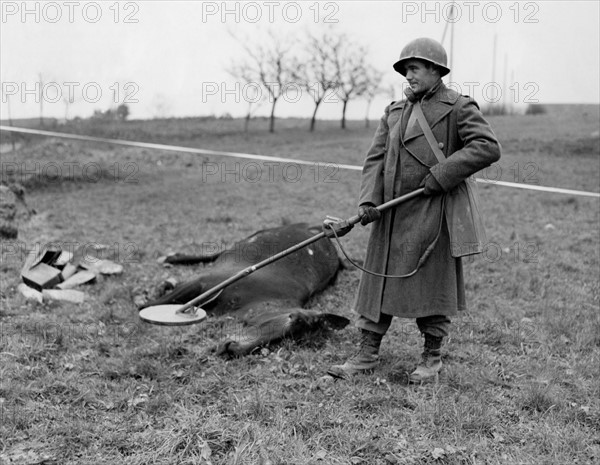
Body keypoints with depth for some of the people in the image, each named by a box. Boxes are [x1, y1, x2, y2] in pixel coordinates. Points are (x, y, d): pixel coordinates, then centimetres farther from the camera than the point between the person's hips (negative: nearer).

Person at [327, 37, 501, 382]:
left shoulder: (458, 107, -3)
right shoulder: (394, 112, 14)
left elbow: (488, 147, -14)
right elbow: (375, 158, 8)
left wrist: (440, 175, -19)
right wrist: (369, 199, -8)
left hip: (433, 215, -5)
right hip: (393, 214, 6)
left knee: (433, 284, 4)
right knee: (380, 280, 8)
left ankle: (432, 358, 21)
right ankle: (368, 353, 18)